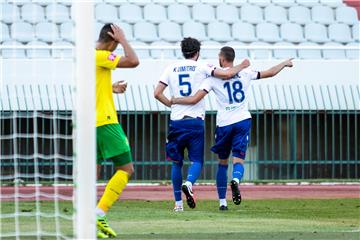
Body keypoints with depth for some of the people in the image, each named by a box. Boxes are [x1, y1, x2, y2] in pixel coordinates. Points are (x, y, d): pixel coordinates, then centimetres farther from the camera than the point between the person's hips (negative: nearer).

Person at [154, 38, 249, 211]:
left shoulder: (171, 69, 9)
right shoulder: (201, 67, 2)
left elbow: (157, 93, 4)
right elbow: (227, 74, -5)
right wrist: (241, 66, 14)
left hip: (176, 121, 2)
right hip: (195, 121, -2)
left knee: (176, 162, 12)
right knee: (197, 161, 1)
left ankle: (178, 203, 11)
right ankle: (188, 183, -30)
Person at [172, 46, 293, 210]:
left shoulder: (214, 77, -3)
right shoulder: (245, 73, 5)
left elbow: (195, 99, -10)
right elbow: (270, 73, 16)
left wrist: (175, 101, 6)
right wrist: (285, 64, 34)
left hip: (224, 124, -1)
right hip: (243, 121, 1)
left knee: (222, 162, 13)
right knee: (238, 160, -3)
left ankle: (222, 202, 13)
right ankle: (235, 180, -38)